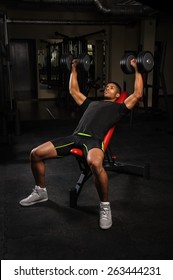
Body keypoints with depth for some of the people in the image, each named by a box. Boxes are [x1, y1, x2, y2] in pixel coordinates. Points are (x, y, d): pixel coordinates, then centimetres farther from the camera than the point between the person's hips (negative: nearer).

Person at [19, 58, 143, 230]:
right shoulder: (92, 103, 37)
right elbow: (73, 91, 46)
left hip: (93, 139, -6)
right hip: (75, 136, 6)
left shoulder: (118, 107, 22)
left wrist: (137, 70, 19)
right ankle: (40, 192, 17)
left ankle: (105, 206, -19)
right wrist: (74, 70, 50)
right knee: (35, 154, -6)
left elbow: (137, 94, 13)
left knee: (95, 164, -43)